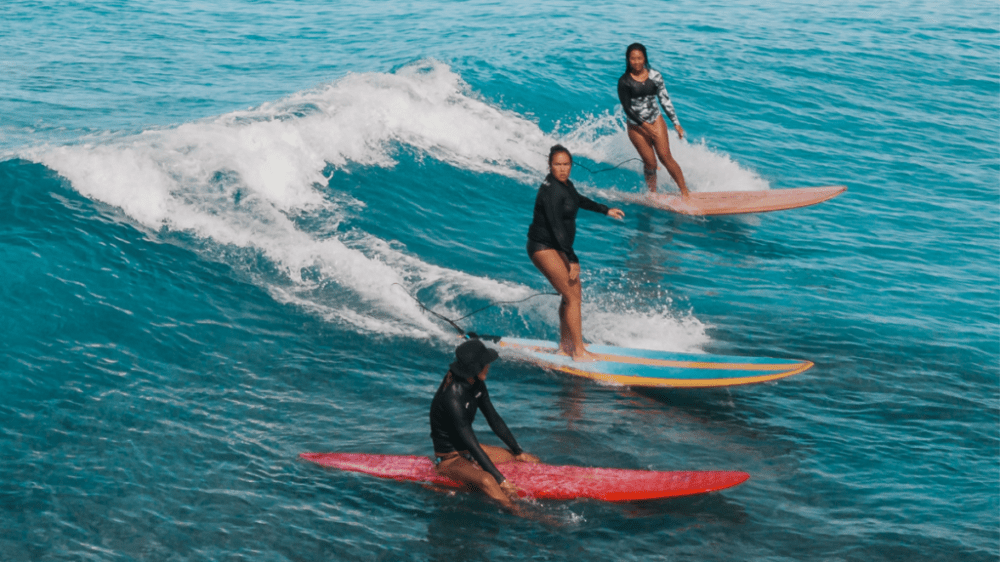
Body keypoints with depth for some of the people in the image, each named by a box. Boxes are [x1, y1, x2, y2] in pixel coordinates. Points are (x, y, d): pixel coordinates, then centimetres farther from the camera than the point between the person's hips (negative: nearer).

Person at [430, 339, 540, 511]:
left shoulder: (476, 384, -3)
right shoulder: (453, 398, -30)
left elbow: (494, 419, 9)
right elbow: (471, 444, -29)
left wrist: (518, 451, 9)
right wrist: (501, 480, -29)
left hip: (469, 450, 10)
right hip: (450, 458, -10)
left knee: (532, 461, 4)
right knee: (487, 481, -39)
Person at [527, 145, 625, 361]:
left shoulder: (564, 183, 6)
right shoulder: (551, 190, -23)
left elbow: (578, 199, 28)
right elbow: (556, 227, -27)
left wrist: (606, 210, 38)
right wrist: (572, 260, -28)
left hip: (558, 247, 10)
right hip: (543, 247, -10)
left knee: (574, 294, 13)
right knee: (572, 296, -12)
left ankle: (565, 345, 24)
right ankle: (578, 351, -7)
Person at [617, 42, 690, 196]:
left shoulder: (655, 76, 0)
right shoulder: (624, 81, -8)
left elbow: (665, 100, 6)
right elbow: (627, 108, -11)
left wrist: (676, 123, 5)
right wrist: (645, 126, -19)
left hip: (656, 121, 1)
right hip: (636, 126, -1)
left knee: (665, 157, -10)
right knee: (650, 162, -2)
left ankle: (685, 193, -8)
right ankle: (653, 194, 19)